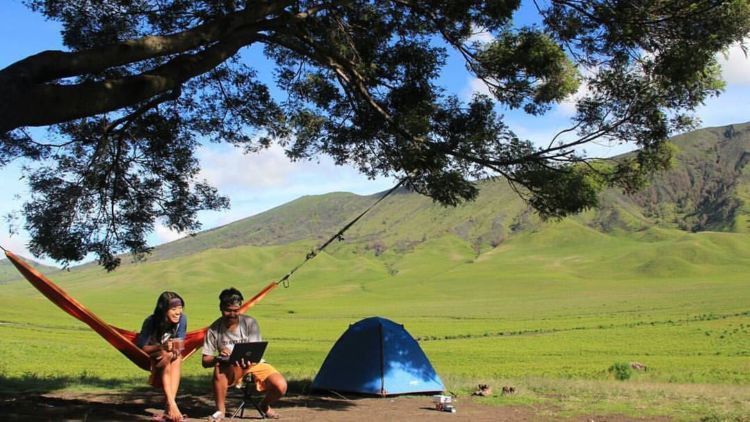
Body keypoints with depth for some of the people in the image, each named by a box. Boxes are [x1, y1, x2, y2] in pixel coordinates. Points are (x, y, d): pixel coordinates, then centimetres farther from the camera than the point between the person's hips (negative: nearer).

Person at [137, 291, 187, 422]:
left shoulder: (182, 319, -21)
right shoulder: (151, 322, -25)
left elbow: (179, 344, -16)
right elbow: (141, 347, -23)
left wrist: (173, 351, -38)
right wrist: (162, 347, -37)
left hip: (171, 357, 2)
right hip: (151, 356, -2)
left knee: (176, 358, -31)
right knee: (164, 357, -33)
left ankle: (169, 410, -38)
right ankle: (172, 405, -42)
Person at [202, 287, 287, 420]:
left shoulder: (250, 323, -12)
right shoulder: (214, 330, -10)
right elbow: (205, 362, -9)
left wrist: (249, 362, -41)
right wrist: (217, 357, -32)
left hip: (254, 364, 0)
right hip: (231, 370, 0)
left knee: (281, 386, -24)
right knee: (219, 367, -36)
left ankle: (265, 406, 12)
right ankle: (220, 410, -13)